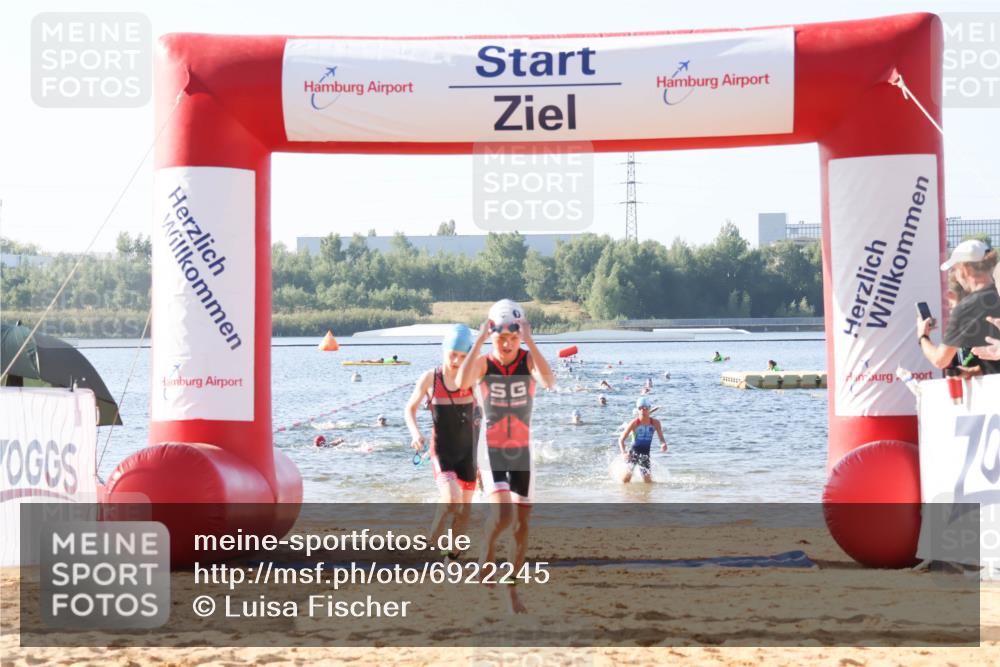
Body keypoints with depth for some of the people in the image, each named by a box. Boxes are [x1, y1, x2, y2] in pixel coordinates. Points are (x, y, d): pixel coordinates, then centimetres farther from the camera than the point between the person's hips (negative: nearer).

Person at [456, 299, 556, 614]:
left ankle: (512, 588, 23)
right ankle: (487, 550, 7)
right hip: (492, 451, -2)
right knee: (503, 515, -24)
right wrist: (480, 340, -30)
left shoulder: (529, 361, -8)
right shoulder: (484, 363, -9)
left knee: (522, 524, 8)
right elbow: (462, 382, -32)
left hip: (522, 452, 2)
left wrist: (529, 340, -33)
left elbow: (549, 381, -31)